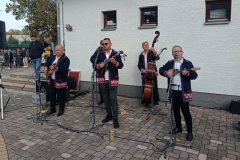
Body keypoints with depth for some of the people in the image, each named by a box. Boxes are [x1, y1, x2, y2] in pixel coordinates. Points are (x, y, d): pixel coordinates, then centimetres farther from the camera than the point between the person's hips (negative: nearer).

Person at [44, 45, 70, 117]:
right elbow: (47, 63, 17)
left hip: (60, 81, -7)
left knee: (61, 96, 6)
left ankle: (61, 109, 21)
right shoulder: (53, 57, 10)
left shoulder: (65, 59, -13)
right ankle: (52, 108, 31)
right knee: (52, 95, 16)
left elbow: (64, 70, -24)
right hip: (52, 80, 7)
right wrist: (46, 67, -6)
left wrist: (56, 68, -35)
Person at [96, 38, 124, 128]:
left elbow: (121, 66, -12)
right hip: (102, 80, 5)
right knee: (105, 99, 12)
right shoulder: (100, 54, 10)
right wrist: (99, 66, -15)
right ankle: (109, 115, 27)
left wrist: (115, 62, -32)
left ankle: (115, 119, 1)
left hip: (112, 80, -4)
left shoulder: (116, 54, -2)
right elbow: (95, 65, 7)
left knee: (113, 99, -5)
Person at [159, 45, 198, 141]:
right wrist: (166, 73, -8)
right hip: (173, 91, 5)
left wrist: (187, 73, -31)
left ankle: (190, 131, 16)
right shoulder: (170, 63, 8)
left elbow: (195, 75, -10)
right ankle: (178, 127, 33)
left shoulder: (188, 63, -5)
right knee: (175, 110, 15)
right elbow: (161, 70, 13)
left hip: (183, 92, -4)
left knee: (186, 112, 1)